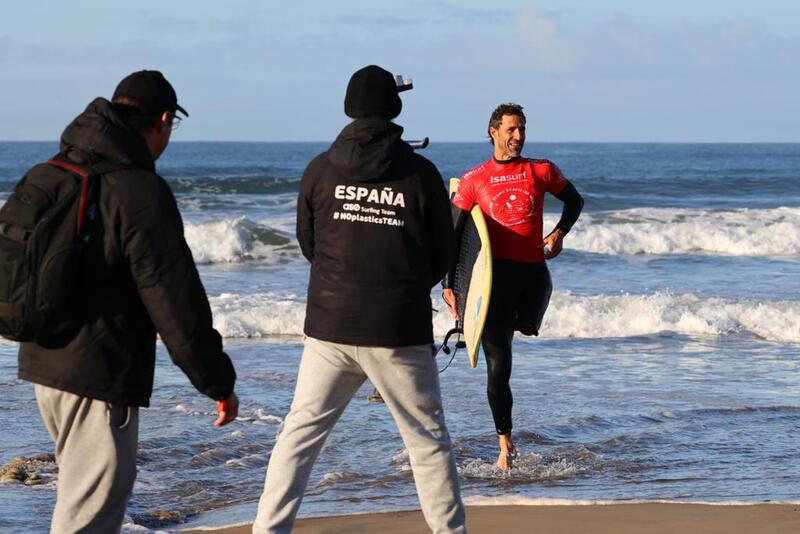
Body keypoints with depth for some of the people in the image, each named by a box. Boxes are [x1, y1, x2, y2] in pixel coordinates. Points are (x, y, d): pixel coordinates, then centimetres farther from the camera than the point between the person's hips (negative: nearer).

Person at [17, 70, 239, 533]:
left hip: (44, 360, 9)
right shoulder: (141, 191, -18)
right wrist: (219, 383, -9)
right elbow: (177, 301, -17)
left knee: (100, 487, 25)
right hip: (100, 373, -9)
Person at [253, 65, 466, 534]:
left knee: (300, 434, 9)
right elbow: (443, 255, 5)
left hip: (330, 327, 1)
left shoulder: (321, 170, 0)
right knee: (429, 439, 10)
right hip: (401, 331, -1)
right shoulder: (420, 173, -5)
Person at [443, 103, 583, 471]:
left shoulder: (541, 171, 8)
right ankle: (505, 445, 5)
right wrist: (448, 283, 3)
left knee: (528, 327, -27)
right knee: (498, 367, -4)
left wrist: (559, 233, 4)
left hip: (533, 270, 2)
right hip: (495, 271, -2)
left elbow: (574, 200, 23)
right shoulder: (474, 180, 5)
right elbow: (454, 233, 8)